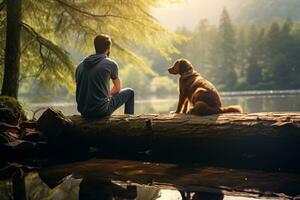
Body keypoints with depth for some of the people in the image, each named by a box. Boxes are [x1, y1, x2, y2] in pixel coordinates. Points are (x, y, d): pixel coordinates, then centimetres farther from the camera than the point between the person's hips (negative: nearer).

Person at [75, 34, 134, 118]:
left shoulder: (80, 65, 10)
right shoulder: (111, 64, -3)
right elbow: (117, 88, 10)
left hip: (83, 111, 5)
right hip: (101, 110, -5)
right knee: (129, 92, 18)